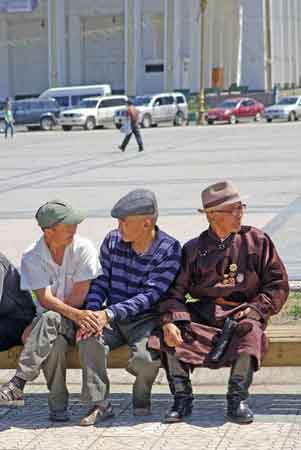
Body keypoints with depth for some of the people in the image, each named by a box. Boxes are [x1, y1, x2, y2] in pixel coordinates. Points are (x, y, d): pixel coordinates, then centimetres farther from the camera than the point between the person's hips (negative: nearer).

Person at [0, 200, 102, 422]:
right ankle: (58, 404, -30)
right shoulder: (32, 257, -4)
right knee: (55, 341, -36)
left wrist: (34, 328, -17)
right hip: (46, 323, 1)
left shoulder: (83, 248, -7)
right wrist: (75, 315, -37)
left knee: (49, 320, -35)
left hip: (79, 318, -1)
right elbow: (45, 299, -15)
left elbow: (79, 297, -12)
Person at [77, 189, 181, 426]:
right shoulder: (113, 241, 3)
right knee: (90, 340, -28)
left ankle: (142, 396, 3)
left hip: (146, 319, -3)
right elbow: (100, 281, 5)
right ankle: (100, 404, -15)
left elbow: (150, 295, -17)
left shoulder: (169, 250, -11)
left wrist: (109, 313, -26)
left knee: (147, 357, -31)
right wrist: (93, 313, -15)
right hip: (111, 319, 3)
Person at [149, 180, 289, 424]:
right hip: (203, 313, 2)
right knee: (168, 334, -24)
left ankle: (237, 400, -20)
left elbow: (278, 284, 6)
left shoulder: (257, 241, 7)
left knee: (250, 331, -36)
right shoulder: (193, 249, 8)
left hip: (241, 312, -2)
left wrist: (256, 309, -10)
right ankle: (182, 399, -11)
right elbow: (175, 290, 2)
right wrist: (170, 320, -17)